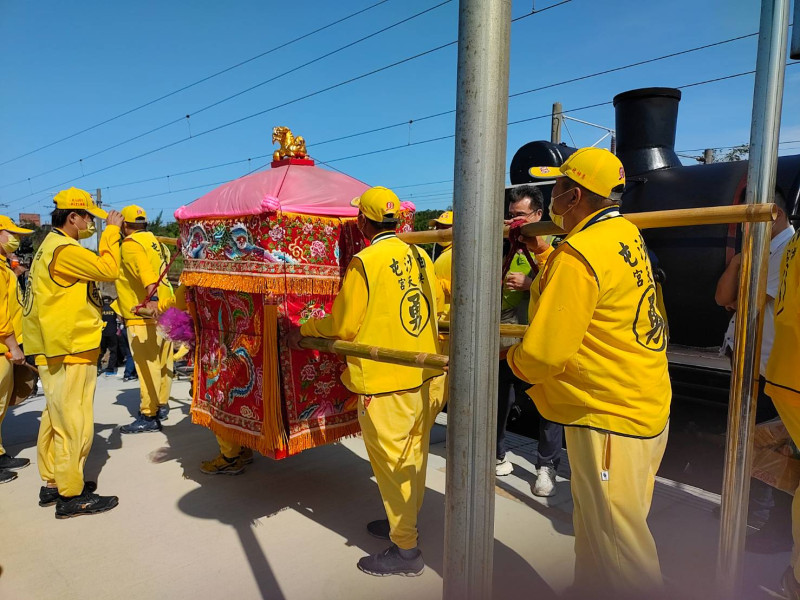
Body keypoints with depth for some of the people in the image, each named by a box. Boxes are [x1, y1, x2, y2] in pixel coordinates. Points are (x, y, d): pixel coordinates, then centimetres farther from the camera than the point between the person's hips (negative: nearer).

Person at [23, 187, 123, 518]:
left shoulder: (52, 246, 18)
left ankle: (53, 483, 29)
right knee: (73, 423, -4)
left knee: (56, 418, 17)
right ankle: (71, 496, 5)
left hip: (56, 351, 11)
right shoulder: (63, 249, -17)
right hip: (70, 353, -11)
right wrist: (111, 231, -10)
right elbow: (108, 269, -19)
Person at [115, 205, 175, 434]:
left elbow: (145, 270, -28)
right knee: (162, 362, 15)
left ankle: (149, 417, 1)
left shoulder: (130, 244, -11)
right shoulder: (153, 240, 14)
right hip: (164, 309, 9)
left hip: (144, 314, -9)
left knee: (147, 365, -4)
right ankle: (162, 405, 26)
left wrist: (151, 299, -41)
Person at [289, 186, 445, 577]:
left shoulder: (365, 262, -14)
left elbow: (342, 326, -10)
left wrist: (302, 331, 8)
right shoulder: (420, 256, 4)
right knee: (413, 454, 20)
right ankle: (403, 521, 40)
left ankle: (405, 549, 20)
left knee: (391, 461, 7)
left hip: (387, 382, -7)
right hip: (427, 376, 7)